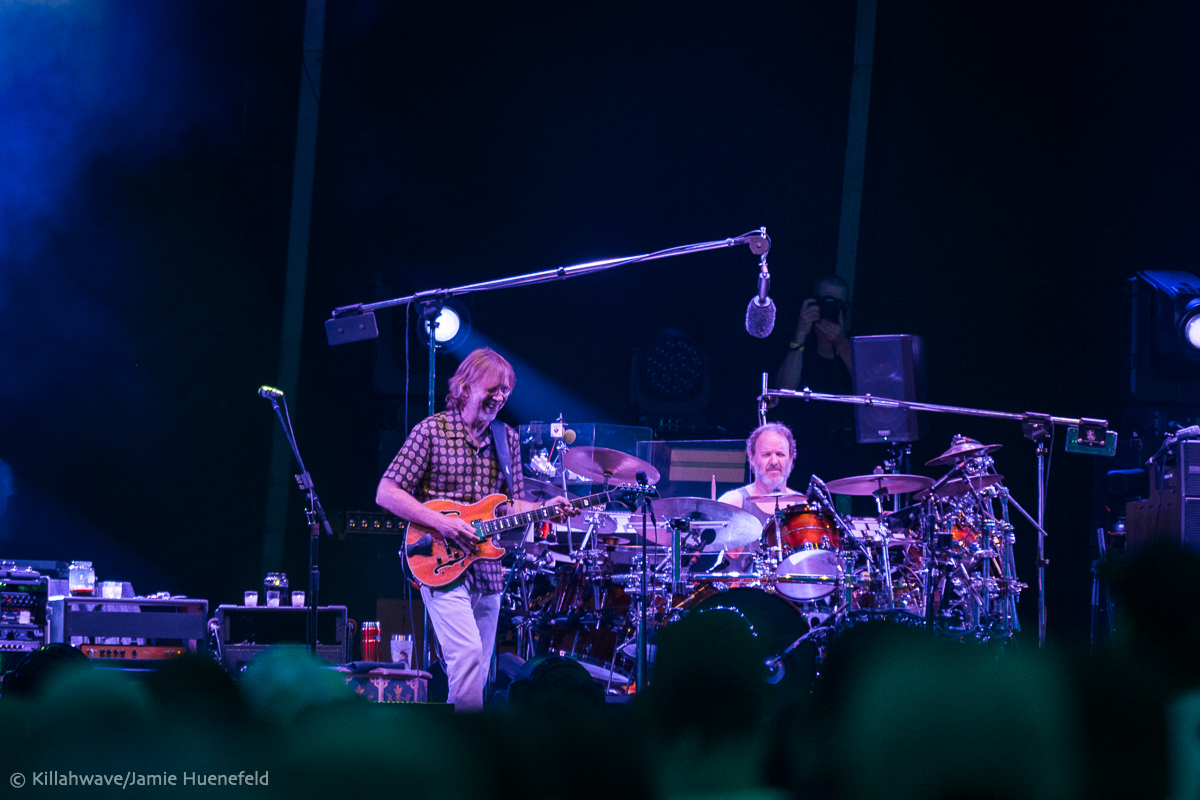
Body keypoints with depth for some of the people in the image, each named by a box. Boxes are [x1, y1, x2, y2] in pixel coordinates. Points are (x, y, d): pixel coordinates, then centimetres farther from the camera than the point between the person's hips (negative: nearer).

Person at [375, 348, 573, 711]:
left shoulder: (507, 439, 11)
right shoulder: (432, 430, -5)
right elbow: (386, 493, -8)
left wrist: (544, 508, -5)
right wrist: (442, 523, -18)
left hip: (487, 569, 6)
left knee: (478, 671, 6)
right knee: (467, 653, -23)